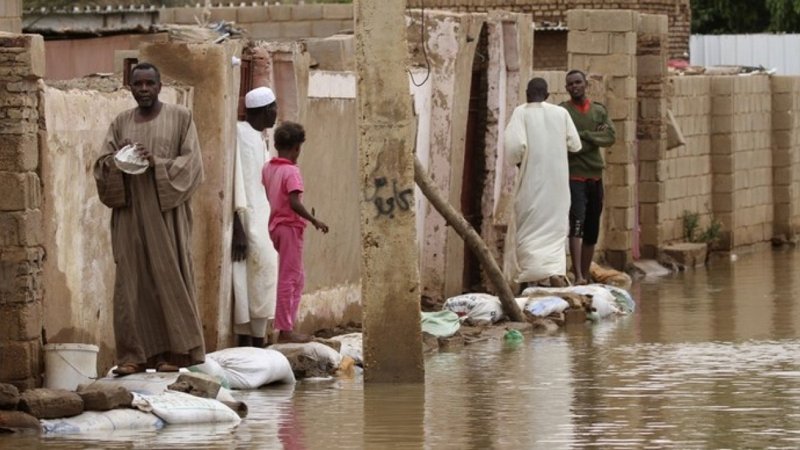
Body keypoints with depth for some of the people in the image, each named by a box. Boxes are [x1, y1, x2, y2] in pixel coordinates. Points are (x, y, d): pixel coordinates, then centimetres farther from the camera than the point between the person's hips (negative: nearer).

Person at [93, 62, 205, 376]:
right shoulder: (121, 123, 13)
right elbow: (102, 164, 9)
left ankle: (175, 351, 0)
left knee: (169, 276, -4)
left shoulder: (180, 118, 3)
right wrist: (117, 159, -13)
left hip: (165, 211, -3)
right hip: (130, 211, 3)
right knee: (132, 279, -2)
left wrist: (157, 163, -18)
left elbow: (191, 162, -3)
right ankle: (135, 354, -2)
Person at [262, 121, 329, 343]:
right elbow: (294, 203, -23)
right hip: (290, 226, -8)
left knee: (297, 277, 17)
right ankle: (285, 329, -2)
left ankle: (288, 324, 16)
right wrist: (314, 221, -14)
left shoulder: (268, 169, 8)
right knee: (288, 278, -4)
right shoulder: (291, 171, -16)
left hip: (276, 225, 8)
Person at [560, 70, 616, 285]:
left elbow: (610, 137, 0)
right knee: (577, 223, -20)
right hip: (573, 176, -6)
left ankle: (586, 276, 18)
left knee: (592, 231, 9)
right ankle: (578, 276, -27)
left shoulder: (599, 111, 13)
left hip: (595, 176, 6)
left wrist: (584, 136, -10)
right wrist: (595, 138, -8)